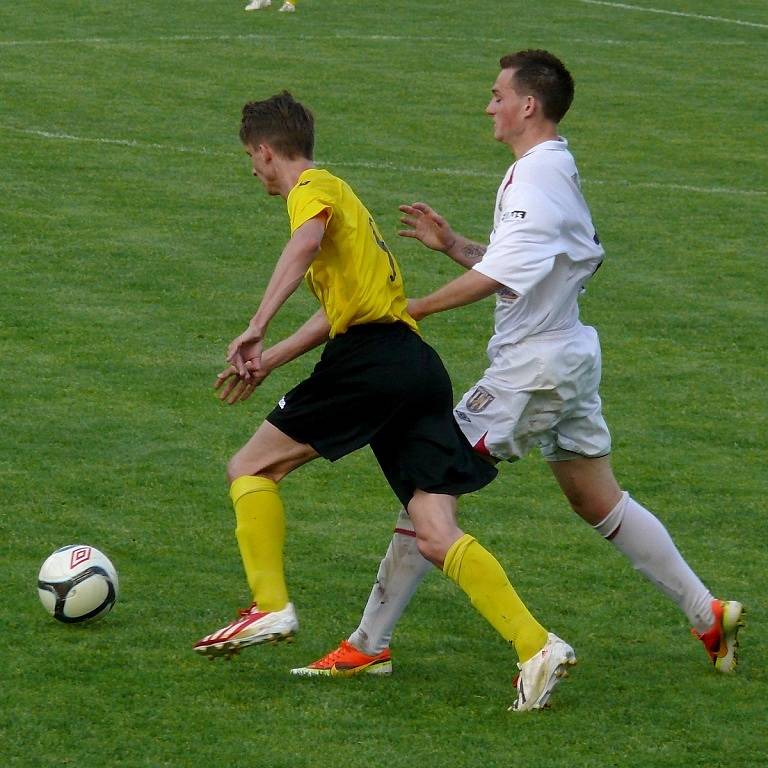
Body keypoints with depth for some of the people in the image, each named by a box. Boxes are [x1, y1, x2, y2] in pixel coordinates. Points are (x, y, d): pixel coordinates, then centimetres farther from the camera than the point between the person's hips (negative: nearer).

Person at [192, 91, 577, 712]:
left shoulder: (313, 188, 3)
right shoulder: (342, 197, 32)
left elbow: (307, 242, -22)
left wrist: (256, 330, -28)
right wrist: (268, 362, 40)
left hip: (372, 359, -8)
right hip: (421, 367, 9)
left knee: (251, 469, 5)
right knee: (437, 537, -3)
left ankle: (270, 608, -4)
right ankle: (537, 645, -17)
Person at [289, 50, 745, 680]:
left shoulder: (537, 175, -17)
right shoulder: (559, 169, 13)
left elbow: (498, 276, -27)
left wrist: (412, 311, -25)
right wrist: (451, 243, 11)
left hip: (531, 367, -10)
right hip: (569, 356, 10)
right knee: (599, 502, 17)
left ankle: (370, 645, -4)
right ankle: (708, 614, 18)